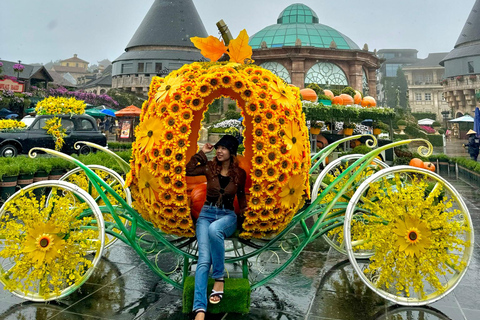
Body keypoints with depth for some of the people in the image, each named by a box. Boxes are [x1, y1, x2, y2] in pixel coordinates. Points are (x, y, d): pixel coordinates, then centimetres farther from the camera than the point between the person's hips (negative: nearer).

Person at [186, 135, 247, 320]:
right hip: (206, 213, 1)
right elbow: (188, 170, 0)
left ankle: (219, 278, -25)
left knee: (214, 229, -41)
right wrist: (202, 153, 0)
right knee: (204, 259, -22)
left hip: (227, 215, -1)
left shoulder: (240, 173, 4)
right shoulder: (210, 167, 5)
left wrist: (243, 209, 5)